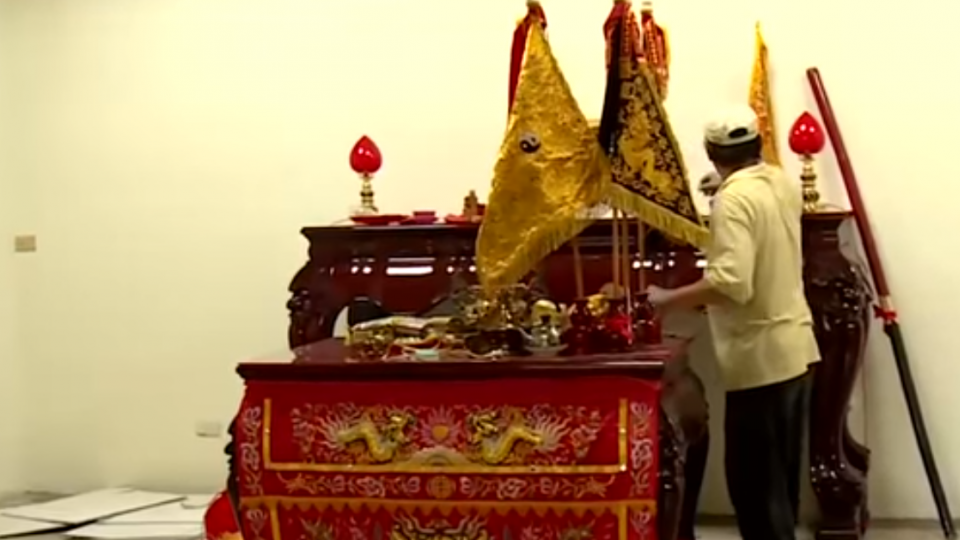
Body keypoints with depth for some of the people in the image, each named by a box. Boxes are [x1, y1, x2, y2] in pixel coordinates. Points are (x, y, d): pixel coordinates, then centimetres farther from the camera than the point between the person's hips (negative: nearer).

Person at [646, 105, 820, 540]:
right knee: (779, 476, 18)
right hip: (794, 348, 9)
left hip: (760, 358, -9)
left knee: (754, 481, -2)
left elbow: (731, 283, -30)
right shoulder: (784, 184, 8)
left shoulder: (733, 198, -19)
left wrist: (667, 300, -20)